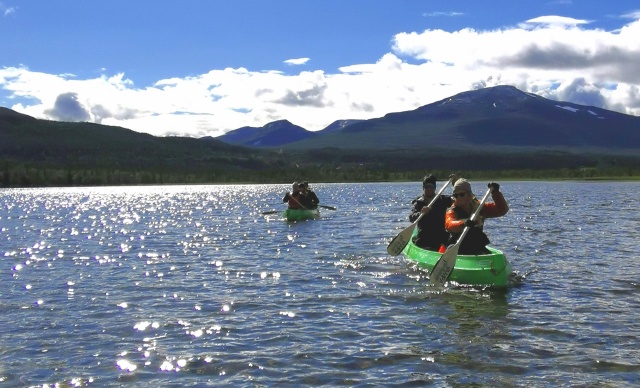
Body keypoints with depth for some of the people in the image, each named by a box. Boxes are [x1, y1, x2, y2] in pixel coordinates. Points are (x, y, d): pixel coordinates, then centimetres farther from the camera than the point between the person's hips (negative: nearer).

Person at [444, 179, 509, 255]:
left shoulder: (477, 207, 7)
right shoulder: (452, 211, -7)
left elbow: (502, 210, 3)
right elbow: (449, 225, -32)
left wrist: (496, 193, -11)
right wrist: (463, 224, -53)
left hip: (478, 250, 4)